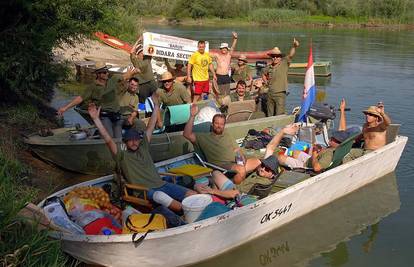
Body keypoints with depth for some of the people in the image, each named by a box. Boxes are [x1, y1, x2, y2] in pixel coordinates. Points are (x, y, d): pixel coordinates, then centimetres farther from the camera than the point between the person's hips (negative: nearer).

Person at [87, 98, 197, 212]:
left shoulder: (143, 147, 16)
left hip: (161, 184, 6)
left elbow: (150, 127, 17)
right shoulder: (122, 155, 2)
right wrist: (96, 119, -20)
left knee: (192, 195, -11)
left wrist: (156, 106, 15)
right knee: (162, 197, -39)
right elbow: (108, 139, -10)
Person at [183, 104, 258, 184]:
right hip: (222, 165, -6)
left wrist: (241, 157, -3)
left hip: (237, 163, 6)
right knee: (241, 169, -35)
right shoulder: (204, 137, 8)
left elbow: (237, 150, 21)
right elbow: (187, 135, -6)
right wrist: (192, 116, -13)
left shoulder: (227, 136, 27)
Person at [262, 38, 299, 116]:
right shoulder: (269, 67, 8)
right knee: (270, 115, 14)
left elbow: (291, 55, -20)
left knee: (279, 116, -7)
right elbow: (263, 74, 29)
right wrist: (266, 81, 13)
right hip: (270, 93, 5)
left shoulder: (284, 64, -4)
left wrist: (294, 47, -37)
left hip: (280, 93, -5)